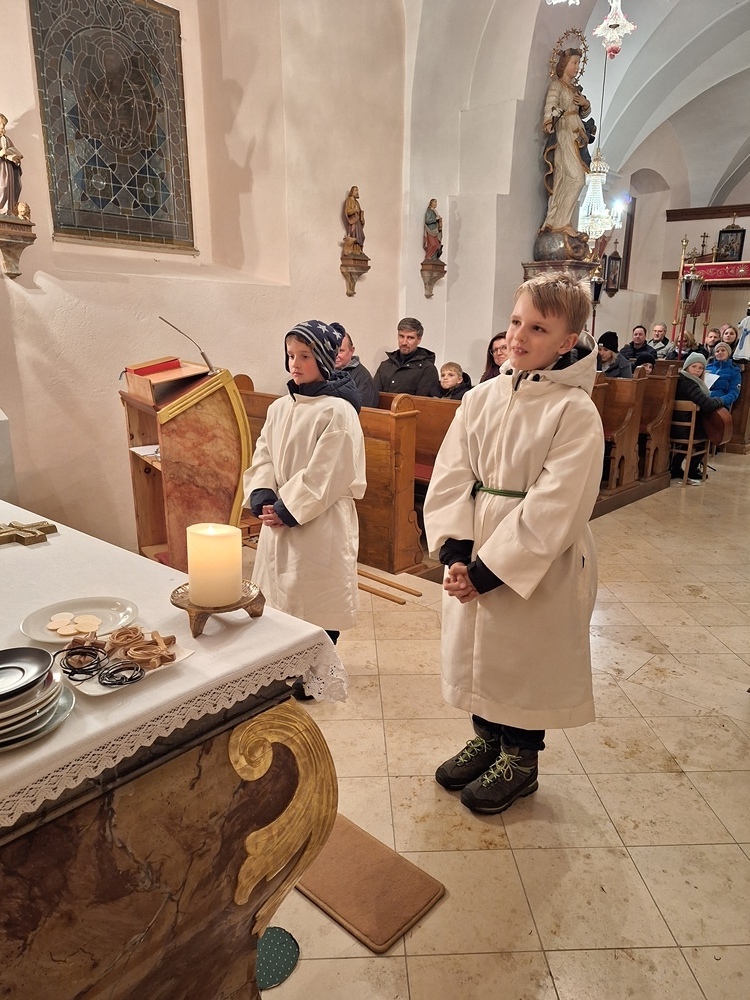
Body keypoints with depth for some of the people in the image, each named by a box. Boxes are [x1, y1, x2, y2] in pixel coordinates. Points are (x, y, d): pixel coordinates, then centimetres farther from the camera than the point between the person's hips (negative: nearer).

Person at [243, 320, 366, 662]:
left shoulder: (338, 411, -12)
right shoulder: (279, 408, 9)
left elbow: (327, 474, -16)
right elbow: (262, 458, 9)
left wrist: (289, 510, -15)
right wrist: (263, 499, -8)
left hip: (322, 524, -7)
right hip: (279, 519, 7)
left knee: (319, 606, 3)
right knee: (280, 599, 15)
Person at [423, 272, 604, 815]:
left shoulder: (577, 413, -15)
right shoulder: (481, 397, 0)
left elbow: (553, 510, -20)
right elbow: (450, 475, -4)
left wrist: (488, 571, -20)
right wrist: (455, 552, -15)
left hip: (538, 568, -5)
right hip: (474, 561, 5)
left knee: (527, 659, 12)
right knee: (478, 649, 20)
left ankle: (519, 760, 37)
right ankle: (487, 738, 45)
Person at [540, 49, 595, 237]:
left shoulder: (575, 88, 24)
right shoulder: (557, 84, 1)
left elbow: (583, 114, 26)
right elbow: (550, 104, -17)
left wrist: (585, 104, 4)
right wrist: (548, 120, -35)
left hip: (577, 135, 8)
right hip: (565, 133, -8)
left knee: (566, 180, 0)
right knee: (576, 178, -18)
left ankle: (555, 221, -1)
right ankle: (560, 222, -19)